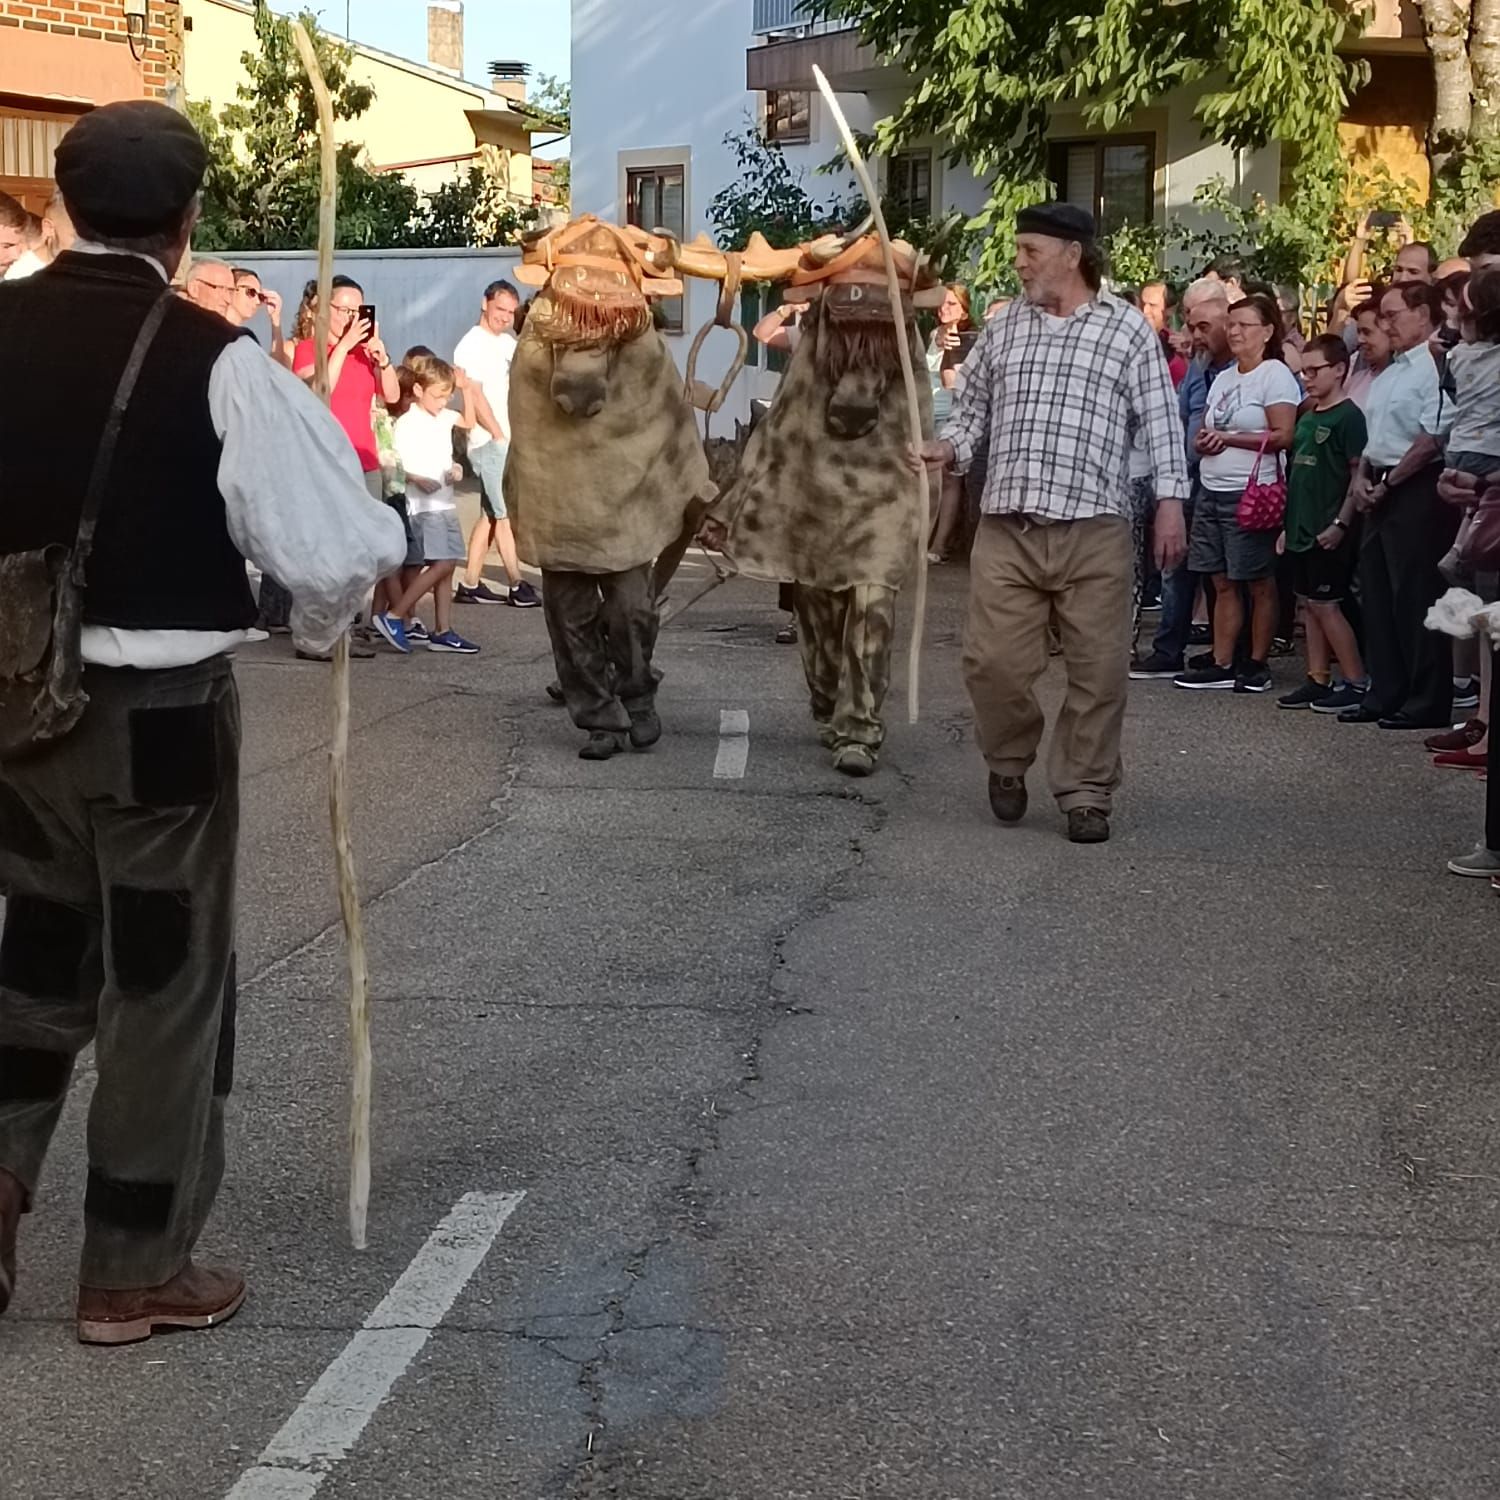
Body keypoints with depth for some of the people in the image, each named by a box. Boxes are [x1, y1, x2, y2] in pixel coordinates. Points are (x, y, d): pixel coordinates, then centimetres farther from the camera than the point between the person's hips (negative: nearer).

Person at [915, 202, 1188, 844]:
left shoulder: (1127, 327, 5)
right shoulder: (1003, 326, 14)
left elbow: (1162, 421, 3)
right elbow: (972, 405, 22)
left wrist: (1170, 501, -5)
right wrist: (950, 446, 1)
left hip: (1094, 530, -2)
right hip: (1006, 527, 3)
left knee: (1097, 668, 0)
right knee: (993, 660, -2)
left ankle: (1085, 792, 12)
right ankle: (1009, 761, 23)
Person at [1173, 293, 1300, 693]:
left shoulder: (1275, 375, -6)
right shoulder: (1224, 378, 18)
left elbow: (1283, 436, -15)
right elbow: (1204, 432, 23)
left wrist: (1228, 438, -12)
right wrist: (1204, 442, -2)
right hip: (1212, 491, 8)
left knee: (1259, 583, 0)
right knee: (1222, 582, 8)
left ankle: (1257, 665, 6)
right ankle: (1221, 664, 11)